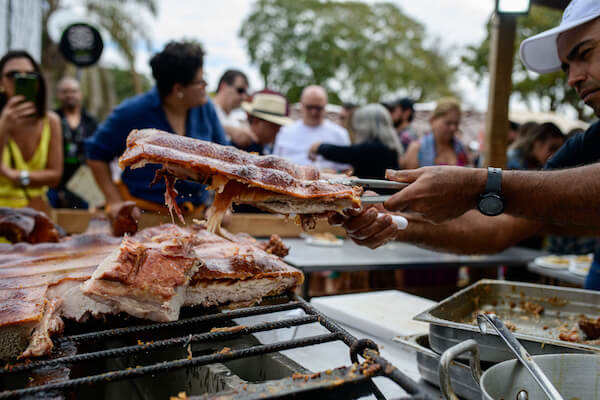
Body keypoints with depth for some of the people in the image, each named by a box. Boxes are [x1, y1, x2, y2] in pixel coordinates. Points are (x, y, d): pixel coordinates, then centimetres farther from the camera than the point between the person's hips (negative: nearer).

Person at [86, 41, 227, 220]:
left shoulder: (205, 108, 1)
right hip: (140, 212, -2)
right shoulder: (133, 112, -10)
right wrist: (115, 202, -8)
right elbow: (97, 155, -1)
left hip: (194, 212, 3)